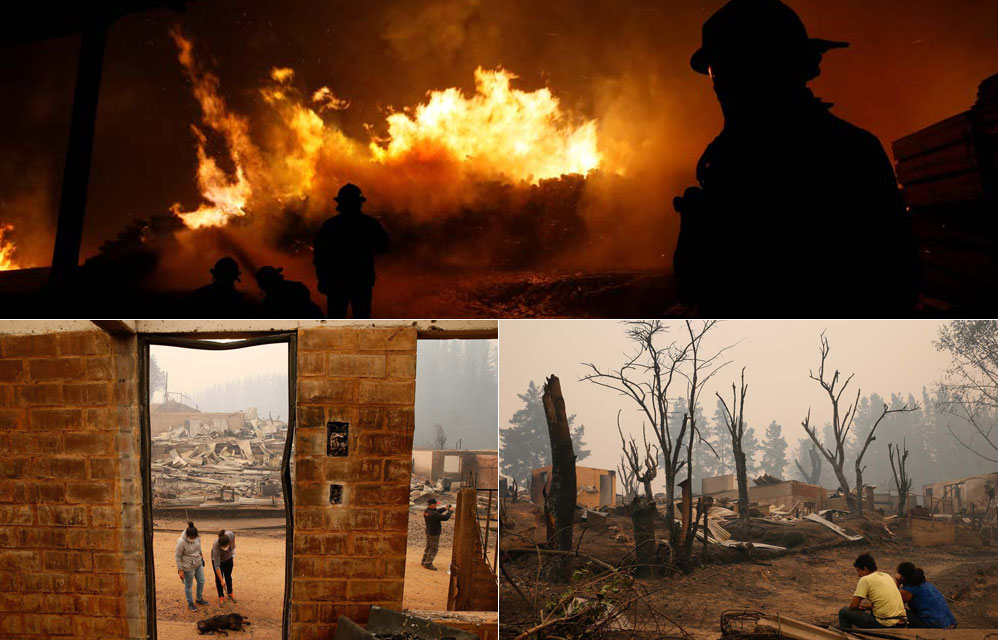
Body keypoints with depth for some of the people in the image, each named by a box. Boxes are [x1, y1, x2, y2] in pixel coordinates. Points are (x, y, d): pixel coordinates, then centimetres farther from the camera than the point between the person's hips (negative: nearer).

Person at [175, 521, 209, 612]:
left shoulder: (197, 538, -10)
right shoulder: (181, 542, -27)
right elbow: (178, 556, -18)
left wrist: (201, 558, 21)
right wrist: (180, 570, -15)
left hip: (198, 564, 6)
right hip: (188, 567, -6)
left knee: (201, 581, 17)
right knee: (188, 585, 11)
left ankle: (199, 599, 39)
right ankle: (190, 603, 30)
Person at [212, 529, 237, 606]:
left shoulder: (230, 535, -36)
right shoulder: (216, 547, -41)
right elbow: (217, 566, -34)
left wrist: (233, 550, 1)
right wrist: (221, 581, -31)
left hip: (228, 558, 3)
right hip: (217, 559, -3)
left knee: (228, 576, 14)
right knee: (218, 578, 4)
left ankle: (230, 594, 29)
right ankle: (221, 597, 20)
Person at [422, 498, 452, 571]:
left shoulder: (426, 511, -3)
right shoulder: (433, 514, -30)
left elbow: (437, 512, 14)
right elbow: (445, 517, -26)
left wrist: (444, 508, 3)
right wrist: (450, 510, -11)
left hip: (428, 532, 9)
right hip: (434, 534, -9)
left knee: (428, 547, 22)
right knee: (434, 549, 3)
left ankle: (424, 561, 32)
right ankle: (428, 564, 7)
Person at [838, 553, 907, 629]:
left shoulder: (865, 580, -7)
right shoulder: (887, 576, 16)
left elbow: (853, 606, -7)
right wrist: (866, 606, 21)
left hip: (884, 625, -8)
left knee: (844, 612, 2)